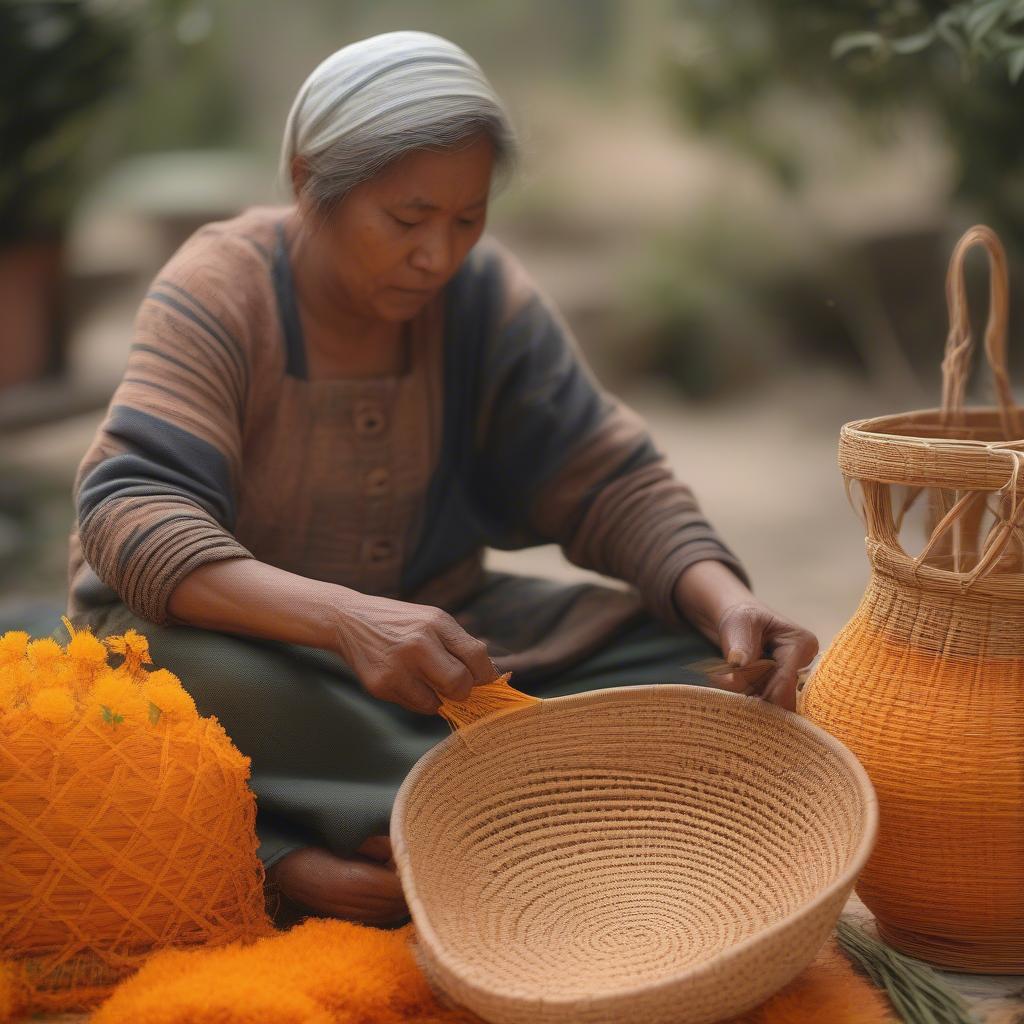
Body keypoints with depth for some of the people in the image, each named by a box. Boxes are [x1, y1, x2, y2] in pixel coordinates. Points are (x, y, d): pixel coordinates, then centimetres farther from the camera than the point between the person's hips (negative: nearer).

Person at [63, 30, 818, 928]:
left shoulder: (486, 295, -5)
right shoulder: (219, 291, -18)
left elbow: (611, 483, -5)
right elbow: (130, 513, -31)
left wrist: (724, 599, -27)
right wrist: (346, 617, -47)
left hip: (432, 629, 5)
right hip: (243, 639, -4)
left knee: (704, 661, -16)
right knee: (179, 679, -40)